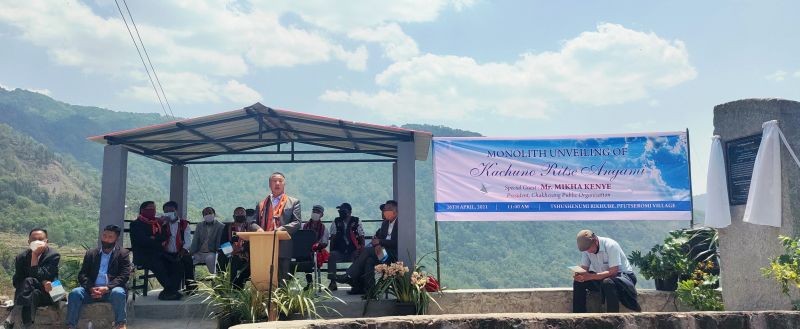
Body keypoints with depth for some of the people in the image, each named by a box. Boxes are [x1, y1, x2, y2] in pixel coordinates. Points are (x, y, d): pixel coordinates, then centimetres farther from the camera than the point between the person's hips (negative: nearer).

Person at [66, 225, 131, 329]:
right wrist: (91, 288, -13)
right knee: (75, 293, -26)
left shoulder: (123, 254, 9)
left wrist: (107, 288, -19)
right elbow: (82, 275, 9)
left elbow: (124, 276, -3)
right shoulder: (91, 253, 18)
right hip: (92, 290, 3)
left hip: (111, 290, -3)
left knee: (118, 293, -36)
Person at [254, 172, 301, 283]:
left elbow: (297, 223, 1)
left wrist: (282, 229, -15)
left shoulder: (293, 202, 12)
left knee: (282, 280, -3)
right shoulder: (261, 204, 20)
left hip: (283, 249, -2)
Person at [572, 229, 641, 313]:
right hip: (602, 279, 6)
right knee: (578, 282, -15)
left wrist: (590, 276, -39)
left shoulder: (610, 245, -24)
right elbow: (584, 268, -6)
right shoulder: (586, 248, -5)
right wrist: (579, 275, -32)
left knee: (607, 282, -39)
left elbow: (613, 272, -30)